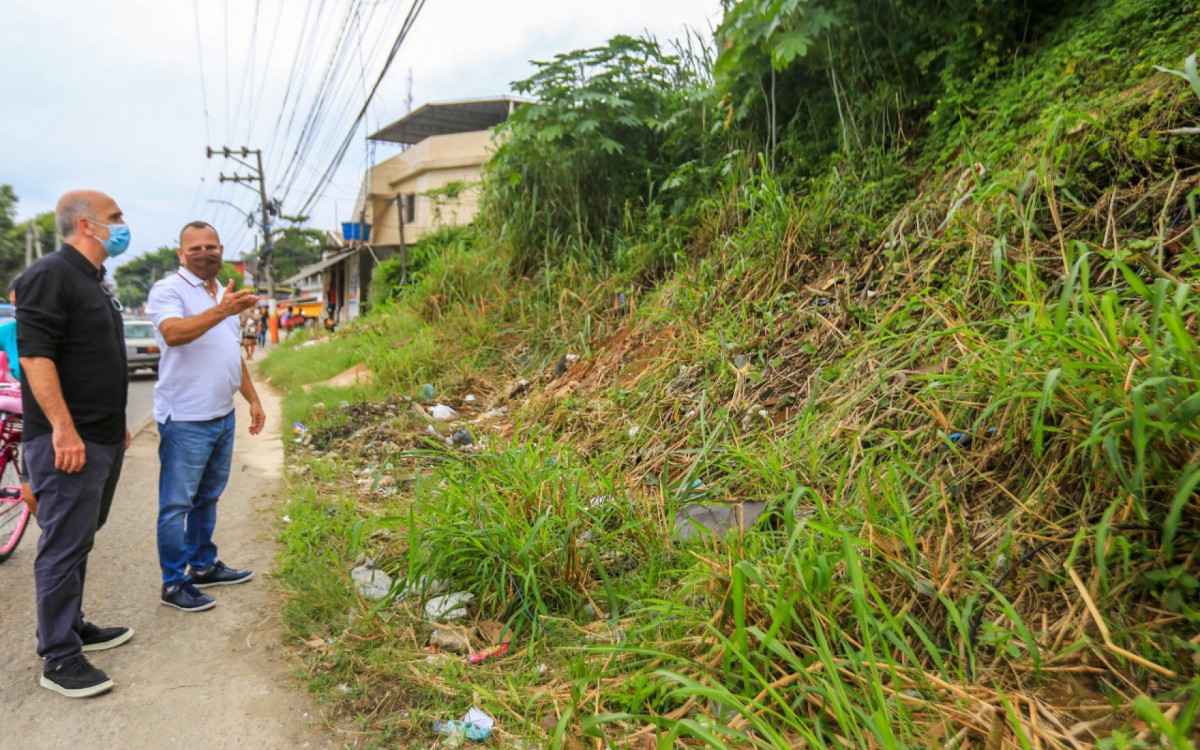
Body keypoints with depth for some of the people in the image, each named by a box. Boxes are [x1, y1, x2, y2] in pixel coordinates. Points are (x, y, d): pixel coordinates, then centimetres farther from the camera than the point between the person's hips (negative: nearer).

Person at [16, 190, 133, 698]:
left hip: (103, 440, 9)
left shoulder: (93, 281, 17)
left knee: (79, 541, 18)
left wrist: (116, 425, 23)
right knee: (64, 546, -3)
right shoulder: (50, 276, -13)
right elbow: (34, 355, -20)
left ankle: (70, 625, 31)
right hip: (69, 441, -9)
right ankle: (58, 660, 6)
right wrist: (64, 428, -24)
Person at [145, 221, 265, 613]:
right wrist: (221, 311, -42)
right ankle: (174, 583, 11)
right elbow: (173, 333, -30)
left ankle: (203, 565, 31)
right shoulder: (168, 291, -9)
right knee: (177, 504, 1)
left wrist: (253, 399, 22)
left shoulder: (225, 295, 16)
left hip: (223, 415, 8)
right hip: (185, 419, -8)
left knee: (208, 497, 18)